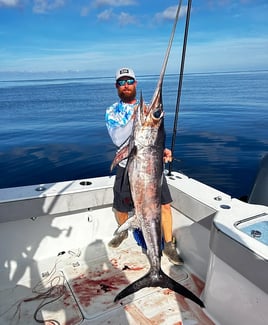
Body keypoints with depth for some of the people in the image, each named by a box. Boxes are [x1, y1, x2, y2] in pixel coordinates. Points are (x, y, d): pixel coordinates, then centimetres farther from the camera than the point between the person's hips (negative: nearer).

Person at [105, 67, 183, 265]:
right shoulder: (112, 112, 1)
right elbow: (118, 140, -15)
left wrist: (163, 149, -13)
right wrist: (134, 118, -25)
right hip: (127, 167, -1)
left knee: (165, 205, -2)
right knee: (121, 208, 12)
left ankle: (169, 245, 19)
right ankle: (123, 231, 46)